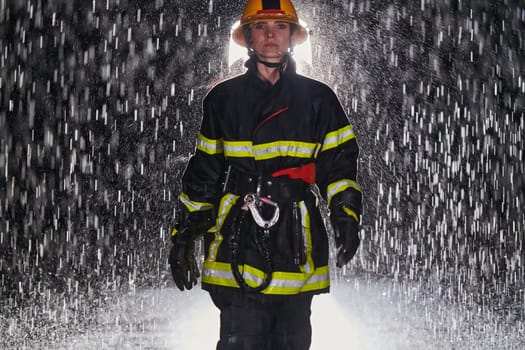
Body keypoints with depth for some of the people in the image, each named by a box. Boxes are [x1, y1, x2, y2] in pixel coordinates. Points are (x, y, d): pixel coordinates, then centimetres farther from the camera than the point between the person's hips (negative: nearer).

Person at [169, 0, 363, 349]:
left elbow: (340, 163, 8)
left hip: (296, 244, 1)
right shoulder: (224, 98, 10)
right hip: (238, 244, -1)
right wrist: (184, 235, 9)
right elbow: (203, 172, 13)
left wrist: (346, 215, -9)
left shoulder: (317, 98, 9)